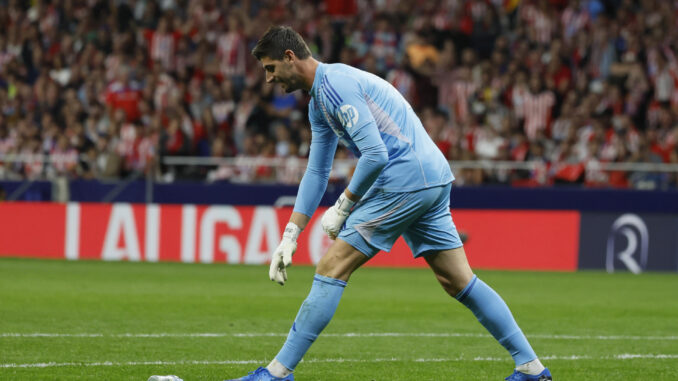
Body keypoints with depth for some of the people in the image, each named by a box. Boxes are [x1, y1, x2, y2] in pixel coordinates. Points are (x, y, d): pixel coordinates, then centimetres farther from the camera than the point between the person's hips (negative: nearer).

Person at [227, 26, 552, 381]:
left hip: (404, 183, -10)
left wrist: (342, 207, -9)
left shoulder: (335, 83, -13)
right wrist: (290, 235, 18)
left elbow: (375, 154, -20)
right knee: (459, 282, 12)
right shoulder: (319, 100, 20)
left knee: (331, 269, -7)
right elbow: (317, 171, 24)